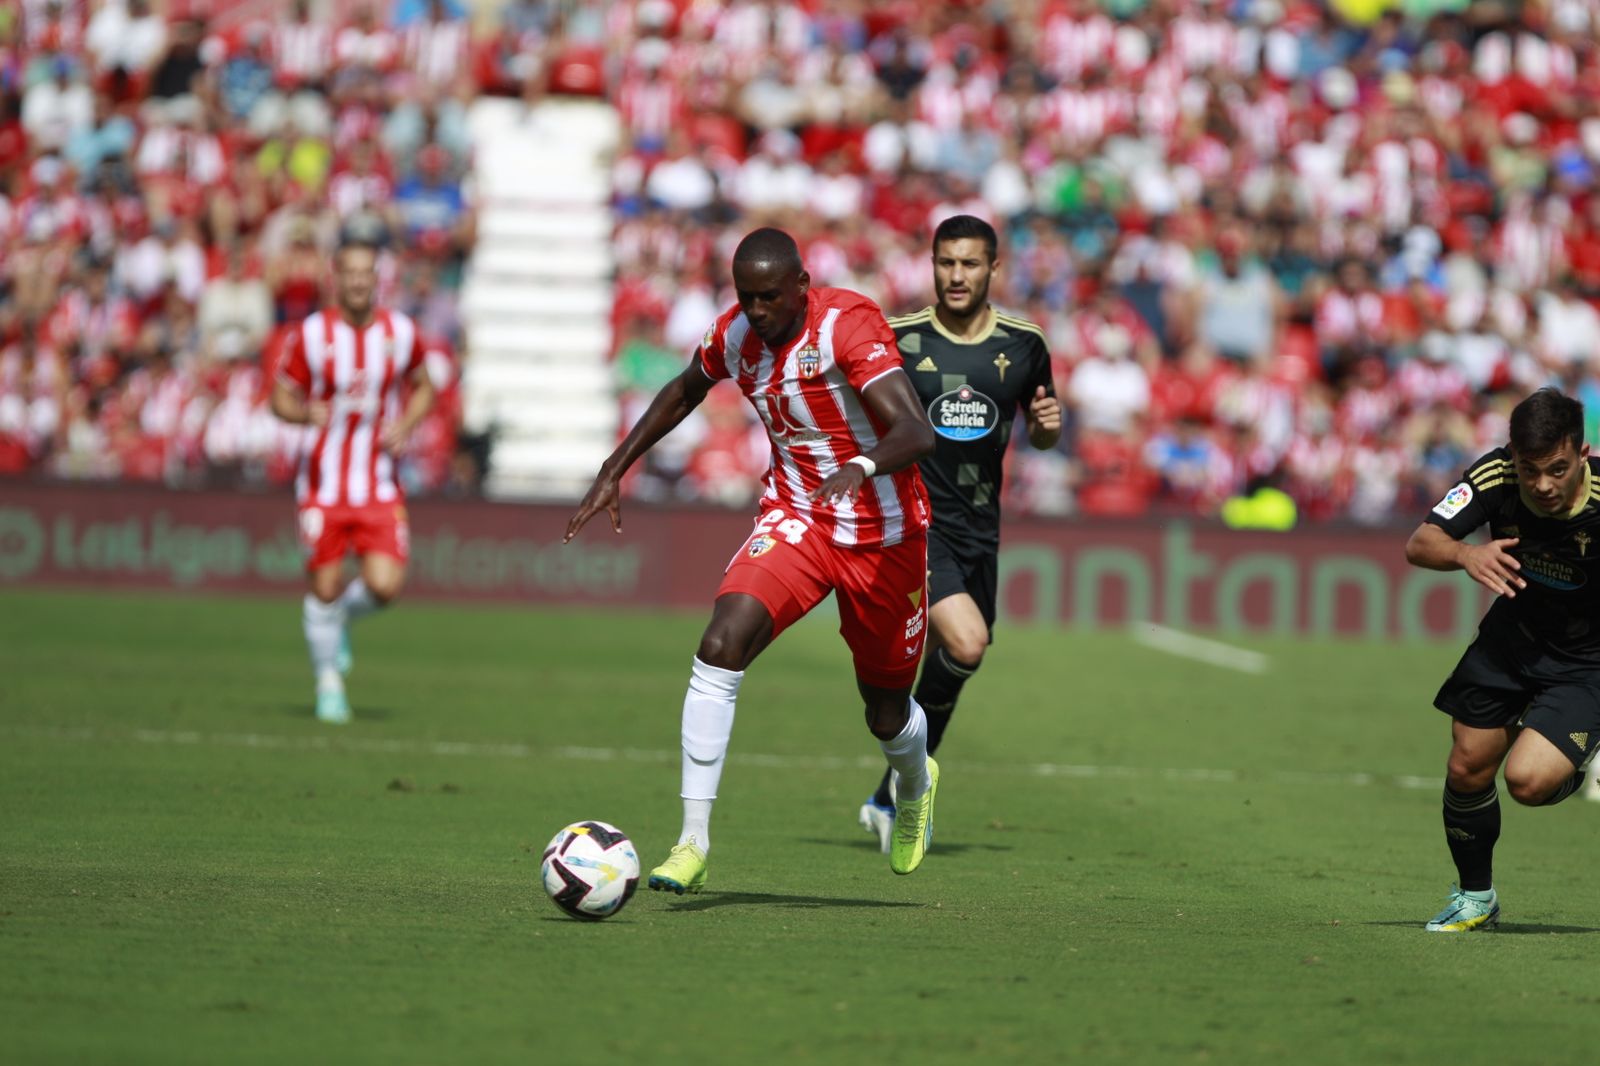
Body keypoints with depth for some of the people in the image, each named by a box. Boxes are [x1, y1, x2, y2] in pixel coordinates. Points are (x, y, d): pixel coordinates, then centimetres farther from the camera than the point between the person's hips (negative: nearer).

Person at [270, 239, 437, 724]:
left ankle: (342, 616, 24)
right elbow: (281, 398, 1)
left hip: (380, 485, 1)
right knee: (325, 586, 1)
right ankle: (329, 683, 22)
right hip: (323, 483, -1)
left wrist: (406, 424, -4)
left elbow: (423, 387, 16)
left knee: (384, 585, -11)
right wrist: (310, 413, -21)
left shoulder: (401, 332, 1)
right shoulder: (310, 335, -6)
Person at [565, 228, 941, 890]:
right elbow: (686, 390, 19)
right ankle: (693, 843, -22)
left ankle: (916, 785, 50)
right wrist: (613, 471, 15)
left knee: (887, 716, 10)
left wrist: (862, 468, -55)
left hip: (883, 535, -3)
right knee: (719, 648, -24)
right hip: (795, 518, 3)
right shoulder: (736, 334, -5)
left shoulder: (847, 326, -23)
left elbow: (916, 432, -35)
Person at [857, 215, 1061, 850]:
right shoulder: (898, 340, -5)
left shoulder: (1023, 345, 4)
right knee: (965, 645, -25)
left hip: (979, 529, 5)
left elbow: (1040, 435, 17)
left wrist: (1048, 427, -6)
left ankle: (890, 800, 30)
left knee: (954, 663, 11)